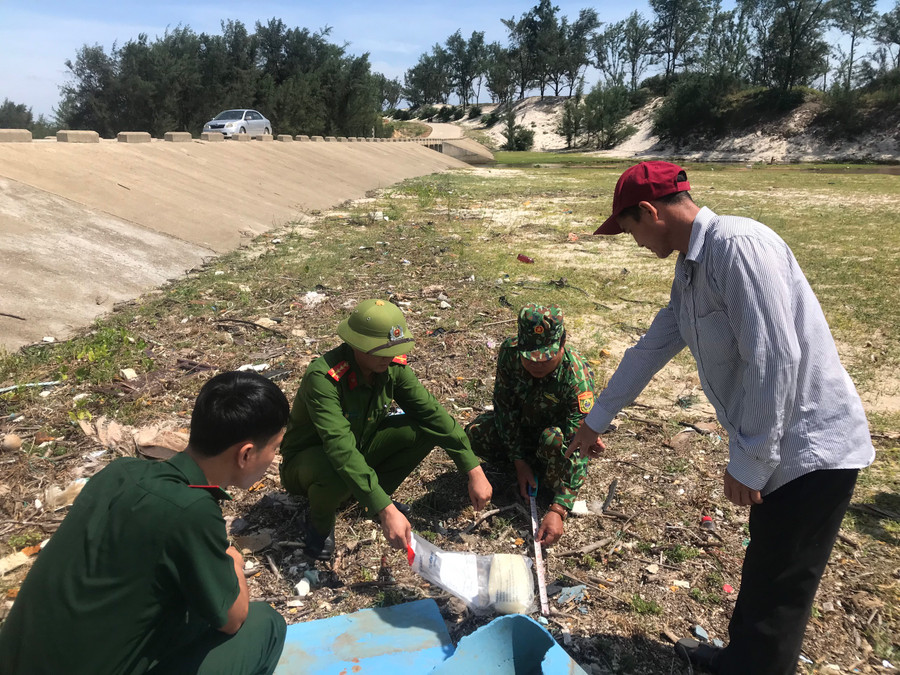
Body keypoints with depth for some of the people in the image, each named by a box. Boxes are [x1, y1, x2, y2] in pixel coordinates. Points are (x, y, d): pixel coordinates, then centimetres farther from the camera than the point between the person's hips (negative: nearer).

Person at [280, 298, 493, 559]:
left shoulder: (392, 366, -16)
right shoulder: (323, 377, -35)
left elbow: (432, 412, -15)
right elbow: (341, 450, -43)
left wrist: (474, 471, -19)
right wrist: (385, 511, -48)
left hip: (362, 443, 5)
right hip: (309, 457, -5)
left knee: (425, 429, -17)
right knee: (338, 475, -41)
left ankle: (378, 489, 6)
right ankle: (319, 521, -4)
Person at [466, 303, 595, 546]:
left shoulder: (577, 377, -36)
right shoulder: (510, 351, -25)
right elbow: (504, 404, -15)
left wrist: (557, 510, -45)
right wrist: (519, 461, -21)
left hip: (559, 427, -4)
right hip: (523, 423, 4)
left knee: (554, 440, -38)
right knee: (474, 435, -20)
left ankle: (552, 482, -6)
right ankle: (533, 460, 2)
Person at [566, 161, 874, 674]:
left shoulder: (737, 245, -21)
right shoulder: (691, 269, 10)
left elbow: (776, 358, -26)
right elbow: (651, 350, 19)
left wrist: (749, 462, -18)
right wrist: (596, 421, 26)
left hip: (812, 448, -9)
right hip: (779, 449, 9)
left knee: (778, 593, 6)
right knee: (763, 575, 24)